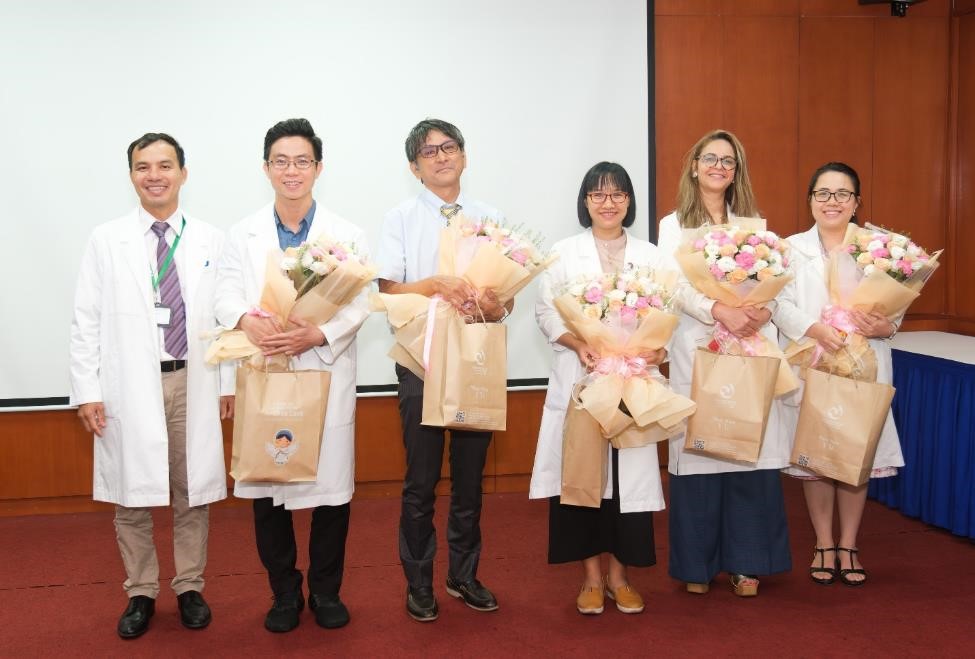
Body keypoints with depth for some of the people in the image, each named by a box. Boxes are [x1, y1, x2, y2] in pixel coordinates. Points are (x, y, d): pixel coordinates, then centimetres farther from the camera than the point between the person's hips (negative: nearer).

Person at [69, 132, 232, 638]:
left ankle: (190, 588, 26)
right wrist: (87, 390, -4)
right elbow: (86, 321, 1)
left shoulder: (211, 241, 4)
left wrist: (228, 382, 2)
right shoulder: (106, 240, 2)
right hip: (129, 387, 0)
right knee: (130, 497, 8)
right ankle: (140, 593, 25)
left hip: (194, 384, 1)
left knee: (192, 494, 10)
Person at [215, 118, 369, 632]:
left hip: (327, 374, -1)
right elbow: (226, 295, 1)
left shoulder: (347, 235, 2)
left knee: (331, 485, 4)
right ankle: (284, 593, 25)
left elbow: (359, 305, -3)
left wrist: (317, 335, -20)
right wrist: (248, 321, -22)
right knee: (266, 487, 7)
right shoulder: (243, 234, 7)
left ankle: (326, 590, 24)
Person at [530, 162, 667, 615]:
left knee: (629, 473, 1)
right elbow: (546, 311, 0)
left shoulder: (650, 256, 12)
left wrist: (657, 347, -13)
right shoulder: (565, 253, 7)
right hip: (580, 379, -1)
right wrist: (578, 344, -16)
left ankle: (618, 574, 16)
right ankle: (591, 577, 13)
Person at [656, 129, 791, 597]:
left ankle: (745, 563, 10)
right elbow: (677, 287, -7)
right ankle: (697, 565, 9)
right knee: (698, 453, -2)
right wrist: (720, 311, -24)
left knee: (752, 455, -1)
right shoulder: (673, 226, 8)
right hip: (698, 351, -2)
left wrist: (765, 310, -16)